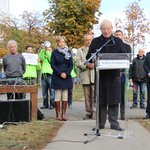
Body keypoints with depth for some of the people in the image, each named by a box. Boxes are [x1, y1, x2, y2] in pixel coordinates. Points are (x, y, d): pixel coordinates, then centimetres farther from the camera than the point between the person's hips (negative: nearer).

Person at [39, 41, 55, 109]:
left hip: (50, 74, -4)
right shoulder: (43, 53, 21)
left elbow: (51, 60, -9)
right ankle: (45, 104, 12)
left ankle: (52, 104, -3)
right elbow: (40, 58, 1)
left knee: (52, 90, -6)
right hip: (43, 74, 4)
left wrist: (48, 52, -4)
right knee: (44, 91, 6)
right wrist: (43, 50, 1)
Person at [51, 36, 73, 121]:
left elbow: (71, 65, 8)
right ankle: (58, 114, 3)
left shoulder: (68, 52, 11)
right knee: (57, 96, -3)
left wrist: (66, 73, -8)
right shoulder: (54, 53, 4)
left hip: (67, 77, 2)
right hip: (57, 77, -2)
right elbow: (53, 65, -1)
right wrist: (60, 73, -12)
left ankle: (64, 114, 6)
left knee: (65, 96, 1)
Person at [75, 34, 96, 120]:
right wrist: (87, 65, -11)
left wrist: (95, 64, -10)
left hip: (95, 76, -2)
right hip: (85, 77, 2)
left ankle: (95, 111, -11)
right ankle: (89, 113, 12)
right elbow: (77, 63, 4)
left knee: (95, 95, -13)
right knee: (87, 96, 5)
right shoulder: (80, 51, 17)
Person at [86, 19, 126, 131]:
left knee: (114, 99, 2)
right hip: (100, 74, 0)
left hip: (114, 74, 0)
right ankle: (101, 123, 13)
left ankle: (114, 123, 10)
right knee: (101, 99, 3)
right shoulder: (95, 42, 9)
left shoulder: (118, 41, 11)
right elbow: (89, 57, 8)